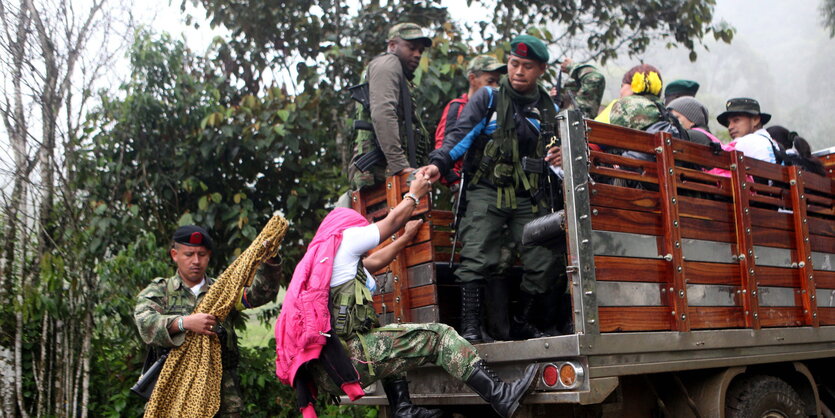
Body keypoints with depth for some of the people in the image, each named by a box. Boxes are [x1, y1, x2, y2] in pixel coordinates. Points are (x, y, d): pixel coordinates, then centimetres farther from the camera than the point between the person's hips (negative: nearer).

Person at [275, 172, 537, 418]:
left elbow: (375, 261, 36)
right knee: (438, 336, -5)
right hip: (350, 356, -9)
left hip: (324, 371, 9)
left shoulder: (316, 257, 28)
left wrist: (407, 237, 44)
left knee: (388, 340, 34)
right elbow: (394, 220, 15)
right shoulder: (344, 239, 3)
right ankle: (500, 396, -12)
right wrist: (414, 194, 32)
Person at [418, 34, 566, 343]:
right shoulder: (488, 98, 5)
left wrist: (559, 161, 3)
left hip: (529, 199, 4)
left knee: (545, 262, -4)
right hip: (487, 192, -3)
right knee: (477, 259, -16)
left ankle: (522, 324, 15)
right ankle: (470, 328, -10)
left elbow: (554, 154, 27)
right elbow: (461, 134, -7)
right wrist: (439, 163, -24)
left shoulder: (549, 110, 16)